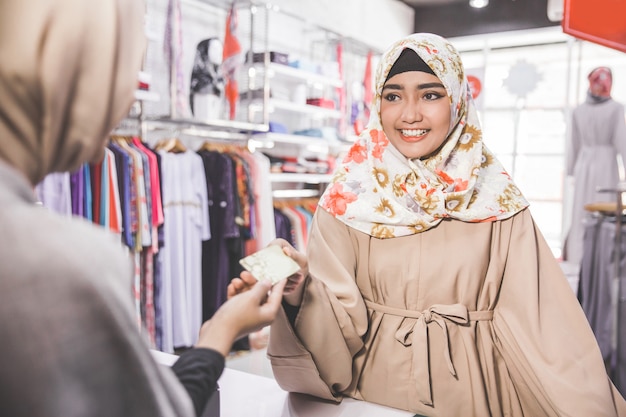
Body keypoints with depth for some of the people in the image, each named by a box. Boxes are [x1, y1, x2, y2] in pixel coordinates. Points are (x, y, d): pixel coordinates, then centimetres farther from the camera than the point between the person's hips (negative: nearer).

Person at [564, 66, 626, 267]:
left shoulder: (579, 110, 3)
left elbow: (574, 144, 6)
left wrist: (572, 171, 12)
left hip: (584, 164, 4)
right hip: (607, 164, -4)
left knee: (581, 212, 9)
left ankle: (577, 254, 14)